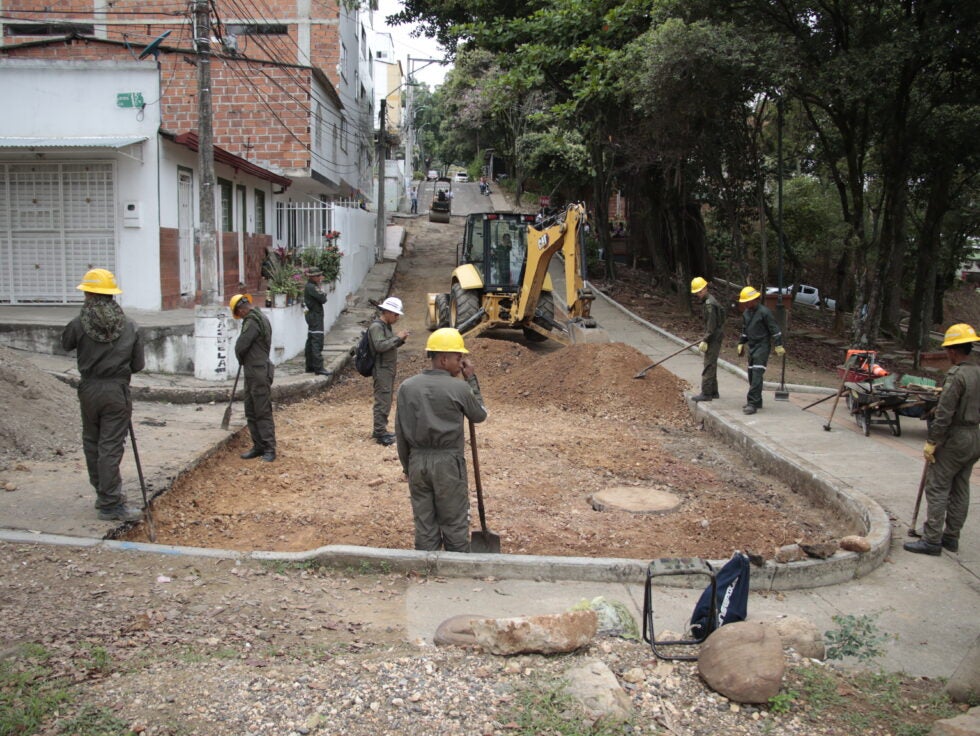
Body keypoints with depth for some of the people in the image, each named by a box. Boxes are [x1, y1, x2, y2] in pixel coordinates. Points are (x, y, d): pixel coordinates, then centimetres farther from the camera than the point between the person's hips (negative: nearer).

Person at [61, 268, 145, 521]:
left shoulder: (79, 324, -7)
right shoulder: (128, 326, -5)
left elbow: (65, 343, 14)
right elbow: (138, 365, -1)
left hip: (89, 390, 1)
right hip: (117, 391, -1)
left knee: (92, 444, 17)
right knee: (111, 447, 0)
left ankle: (106, 494, 26)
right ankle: (110, 505, 1)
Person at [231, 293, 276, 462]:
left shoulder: (252, 321, -17)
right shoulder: (261, 317, 14)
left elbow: (241, 346, -17)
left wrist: (241, 359, 3)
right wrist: (244, 360, 8)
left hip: (259, 374, -10)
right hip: (252, 373, 10)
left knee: (263, 412, -5)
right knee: (251, 413, 14)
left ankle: (269, 449, 0)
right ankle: (258, 446, 20)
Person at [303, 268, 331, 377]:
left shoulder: (308, 286, 16)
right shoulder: (311, 287, -17)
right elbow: (323, 299, -21)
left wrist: (318, 284, 8)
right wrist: (324, 295, -1)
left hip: (311, 315, 11)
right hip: (315, 316, -11)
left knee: (310, 342, 14)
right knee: (317, 342, -13)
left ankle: (310, 367, 20)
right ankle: (318, 368, -16)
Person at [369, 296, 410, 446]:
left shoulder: (387, 326, 16)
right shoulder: (376, 326, -14)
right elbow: (380, 346, -25)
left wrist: (400, 340, 5)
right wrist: (397, 338, -20)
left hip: (389, 369, 10)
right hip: (381, 370, -10)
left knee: (386, 401, 14)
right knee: (382, 401, -8)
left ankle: (380, 430, 22)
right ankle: (380, 433, -4)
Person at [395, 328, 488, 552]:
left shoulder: (407, 386, -1)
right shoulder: (459, 388, -13)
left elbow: (400, 431, 3)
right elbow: (479, 415, 5)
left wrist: (406, 464, 14)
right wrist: (472, 380, 7)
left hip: (417, 461, 4)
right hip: (448, 462, -4)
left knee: (424, 521, 12)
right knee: (454, 523, 9)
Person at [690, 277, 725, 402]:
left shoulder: (709, 304, -18)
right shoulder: (710, 300, 15)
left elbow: (711, 325, -21)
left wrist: (705, 341, -20)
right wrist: (705, 338, 23)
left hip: (713, 339, -11)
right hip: (715, 338, 11)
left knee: (709, 366, -9)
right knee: (712, 365, 16)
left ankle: (706, 393, -7)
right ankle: (713, 392, 23)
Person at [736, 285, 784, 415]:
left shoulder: (764, 312, -14)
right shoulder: (746, 313, 10)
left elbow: (774, 329, -13)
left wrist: (779, 345, -14)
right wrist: (741, 343, 19)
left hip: (762, 347, -8)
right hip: (752, 346, 8)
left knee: (757, 375, -14)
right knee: (751, 374, 11)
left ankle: (753, 403, -16)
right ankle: (756, 402, 21)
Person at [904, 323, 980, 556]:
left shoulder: (957, 376, -18)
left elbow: (944, 414, -20)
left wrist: (931, 442, -14)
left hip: (955, 438, -9)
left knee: (937, 488, -3)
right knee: (960, 489, 14)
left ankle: (932, 540, -1)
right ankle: (951, 536, 23)